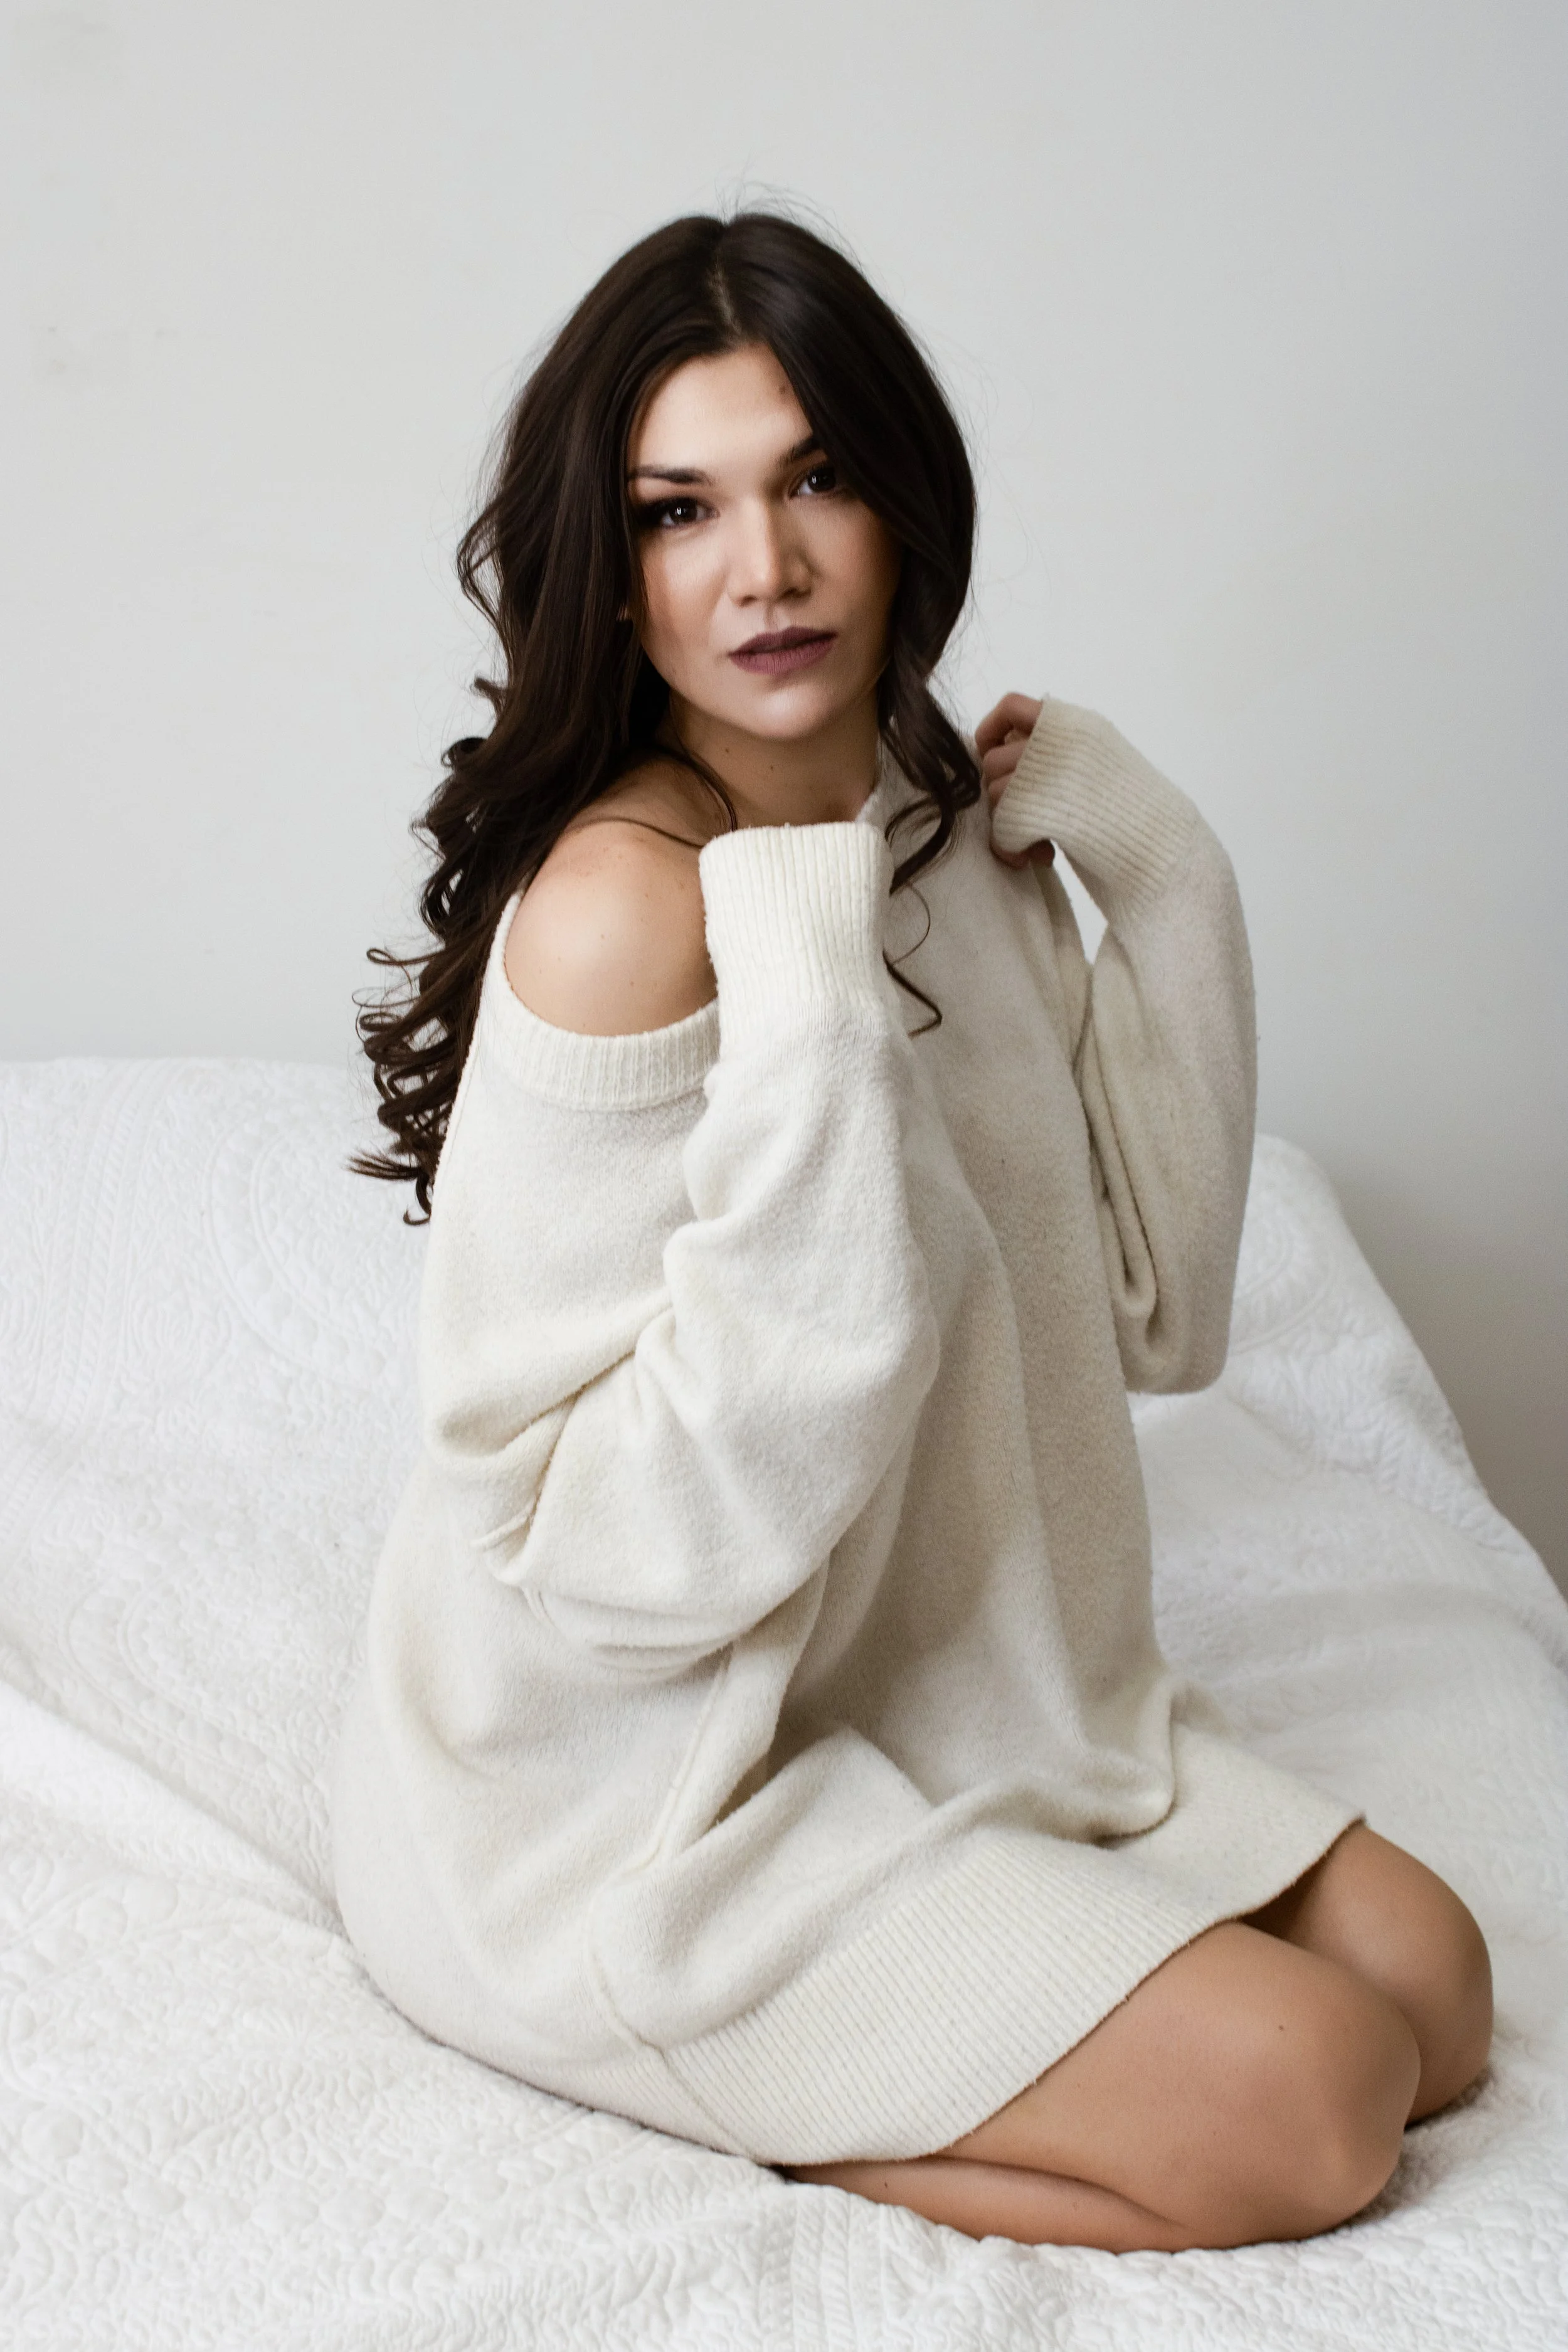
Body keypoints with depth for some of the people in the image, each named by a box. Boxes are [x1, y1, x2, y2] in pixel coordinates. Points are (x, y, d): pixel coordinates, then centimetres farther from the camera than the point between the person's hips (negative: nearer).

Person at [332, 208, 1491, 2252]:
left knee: (1431, 1982, 3)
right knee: (1309, 2097, -14)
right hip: (631, 1790, -8)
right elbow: (591, 1547, -25)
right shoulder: (625, 904, -25)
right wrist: (808, 1054, -34)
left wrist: (1167, 886, -5)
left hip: (940, 1680, 8)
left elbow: (1141, 1307, 5)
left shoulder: (962, 826, 0)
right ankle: (761, 2081, 2)